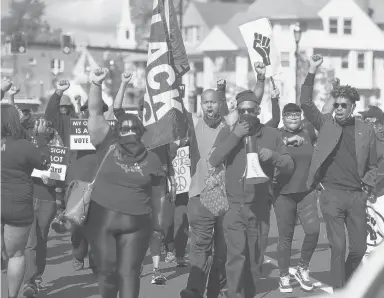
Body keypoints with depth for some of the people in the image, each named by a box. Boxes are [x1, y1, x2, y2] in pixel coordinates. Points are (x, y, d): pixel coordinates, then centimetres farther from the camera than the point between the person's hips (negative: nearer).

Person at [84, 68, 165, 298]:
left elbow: (157, 193, 13)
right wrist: (96, 84, -14)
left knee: (129, 273, 0)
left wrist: (160, 220, 10)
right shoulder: (108, 146, 2)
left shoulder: (151, 160, 5)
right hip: (102, 220, 0)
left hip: (136, 224, 0)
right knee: (106, 271, 4)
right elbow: (95, 112, -3)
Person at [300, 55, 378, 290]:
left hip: (356, 197, 2)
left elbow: (373, 166, 13)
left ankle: (347, 283, 30)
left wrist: (367, 189, -1)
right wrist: (312, 71, -15)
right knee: (338, 247, -4)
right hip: (331, 194, -2)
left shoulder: (366, 131, 7)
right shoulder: (326, 124, 4)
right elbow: (306, 103, -10)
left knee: (360, 247, 5)